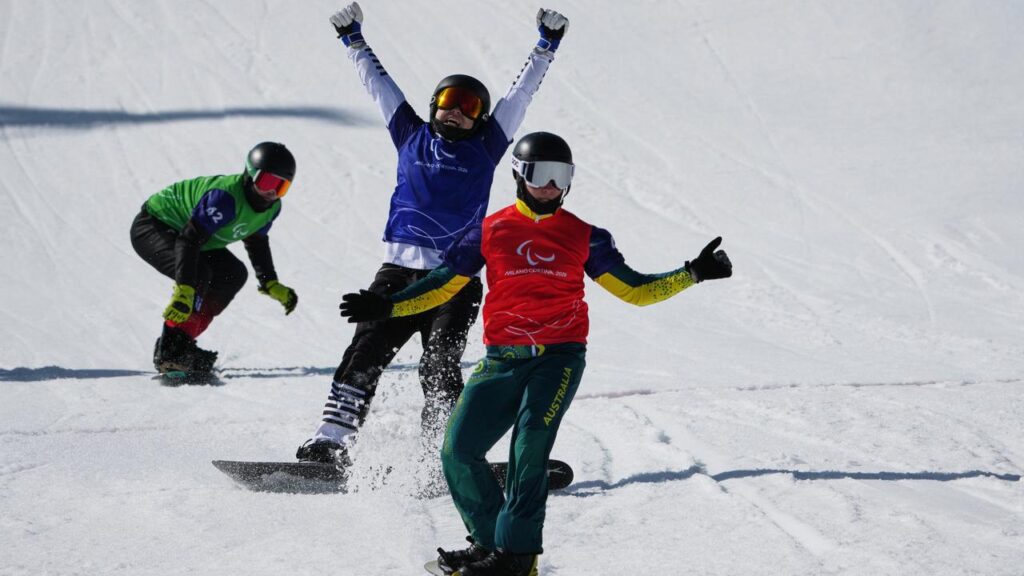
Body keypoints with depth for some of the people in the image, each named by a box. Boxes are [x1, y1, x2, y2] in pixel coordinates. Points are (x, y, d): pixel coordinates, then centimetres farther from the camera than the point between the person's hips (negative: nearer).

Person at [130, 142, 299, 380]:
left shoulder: (271, 207, -7)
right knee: (197, 272, -30)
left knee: (233, 274, 4)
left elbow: (256, 242, 13)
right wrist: (184, 291, -46)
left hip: (178, 228, 10)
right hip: (151, 228, -10)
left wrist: (271, 285, 8)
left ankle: (182, 343, 3)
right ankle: (171, 351, -23)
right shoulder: (226, 198, -36)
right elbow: (189, 240, -40)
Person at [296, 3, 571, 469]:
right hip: (399, 270, 2)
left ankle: (441, 459, -15)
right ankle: (330, 441, -11)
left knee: (440, 368, -12)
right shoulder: (412, 137, 17)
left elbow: (522, 91, 14)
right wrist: (353, 39, 27)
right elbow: (378, 82, 24)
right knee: (365, 353, -8)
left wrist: (546, 46, 12)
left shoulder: (484, 148, 13)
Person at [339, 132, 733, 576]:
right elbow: (442, 284, 13)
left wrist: (692, 274, 5)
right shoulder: (490, 232, 10)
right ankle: (489, 540, 11)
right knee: (459, 452, -7)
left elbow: (634, 289, 15)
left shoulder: (583, 236, 10)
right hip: (502, 360, 2)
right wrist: (387, 306, 2)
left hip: (559, 356, -2)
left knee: (530, 442, -24)